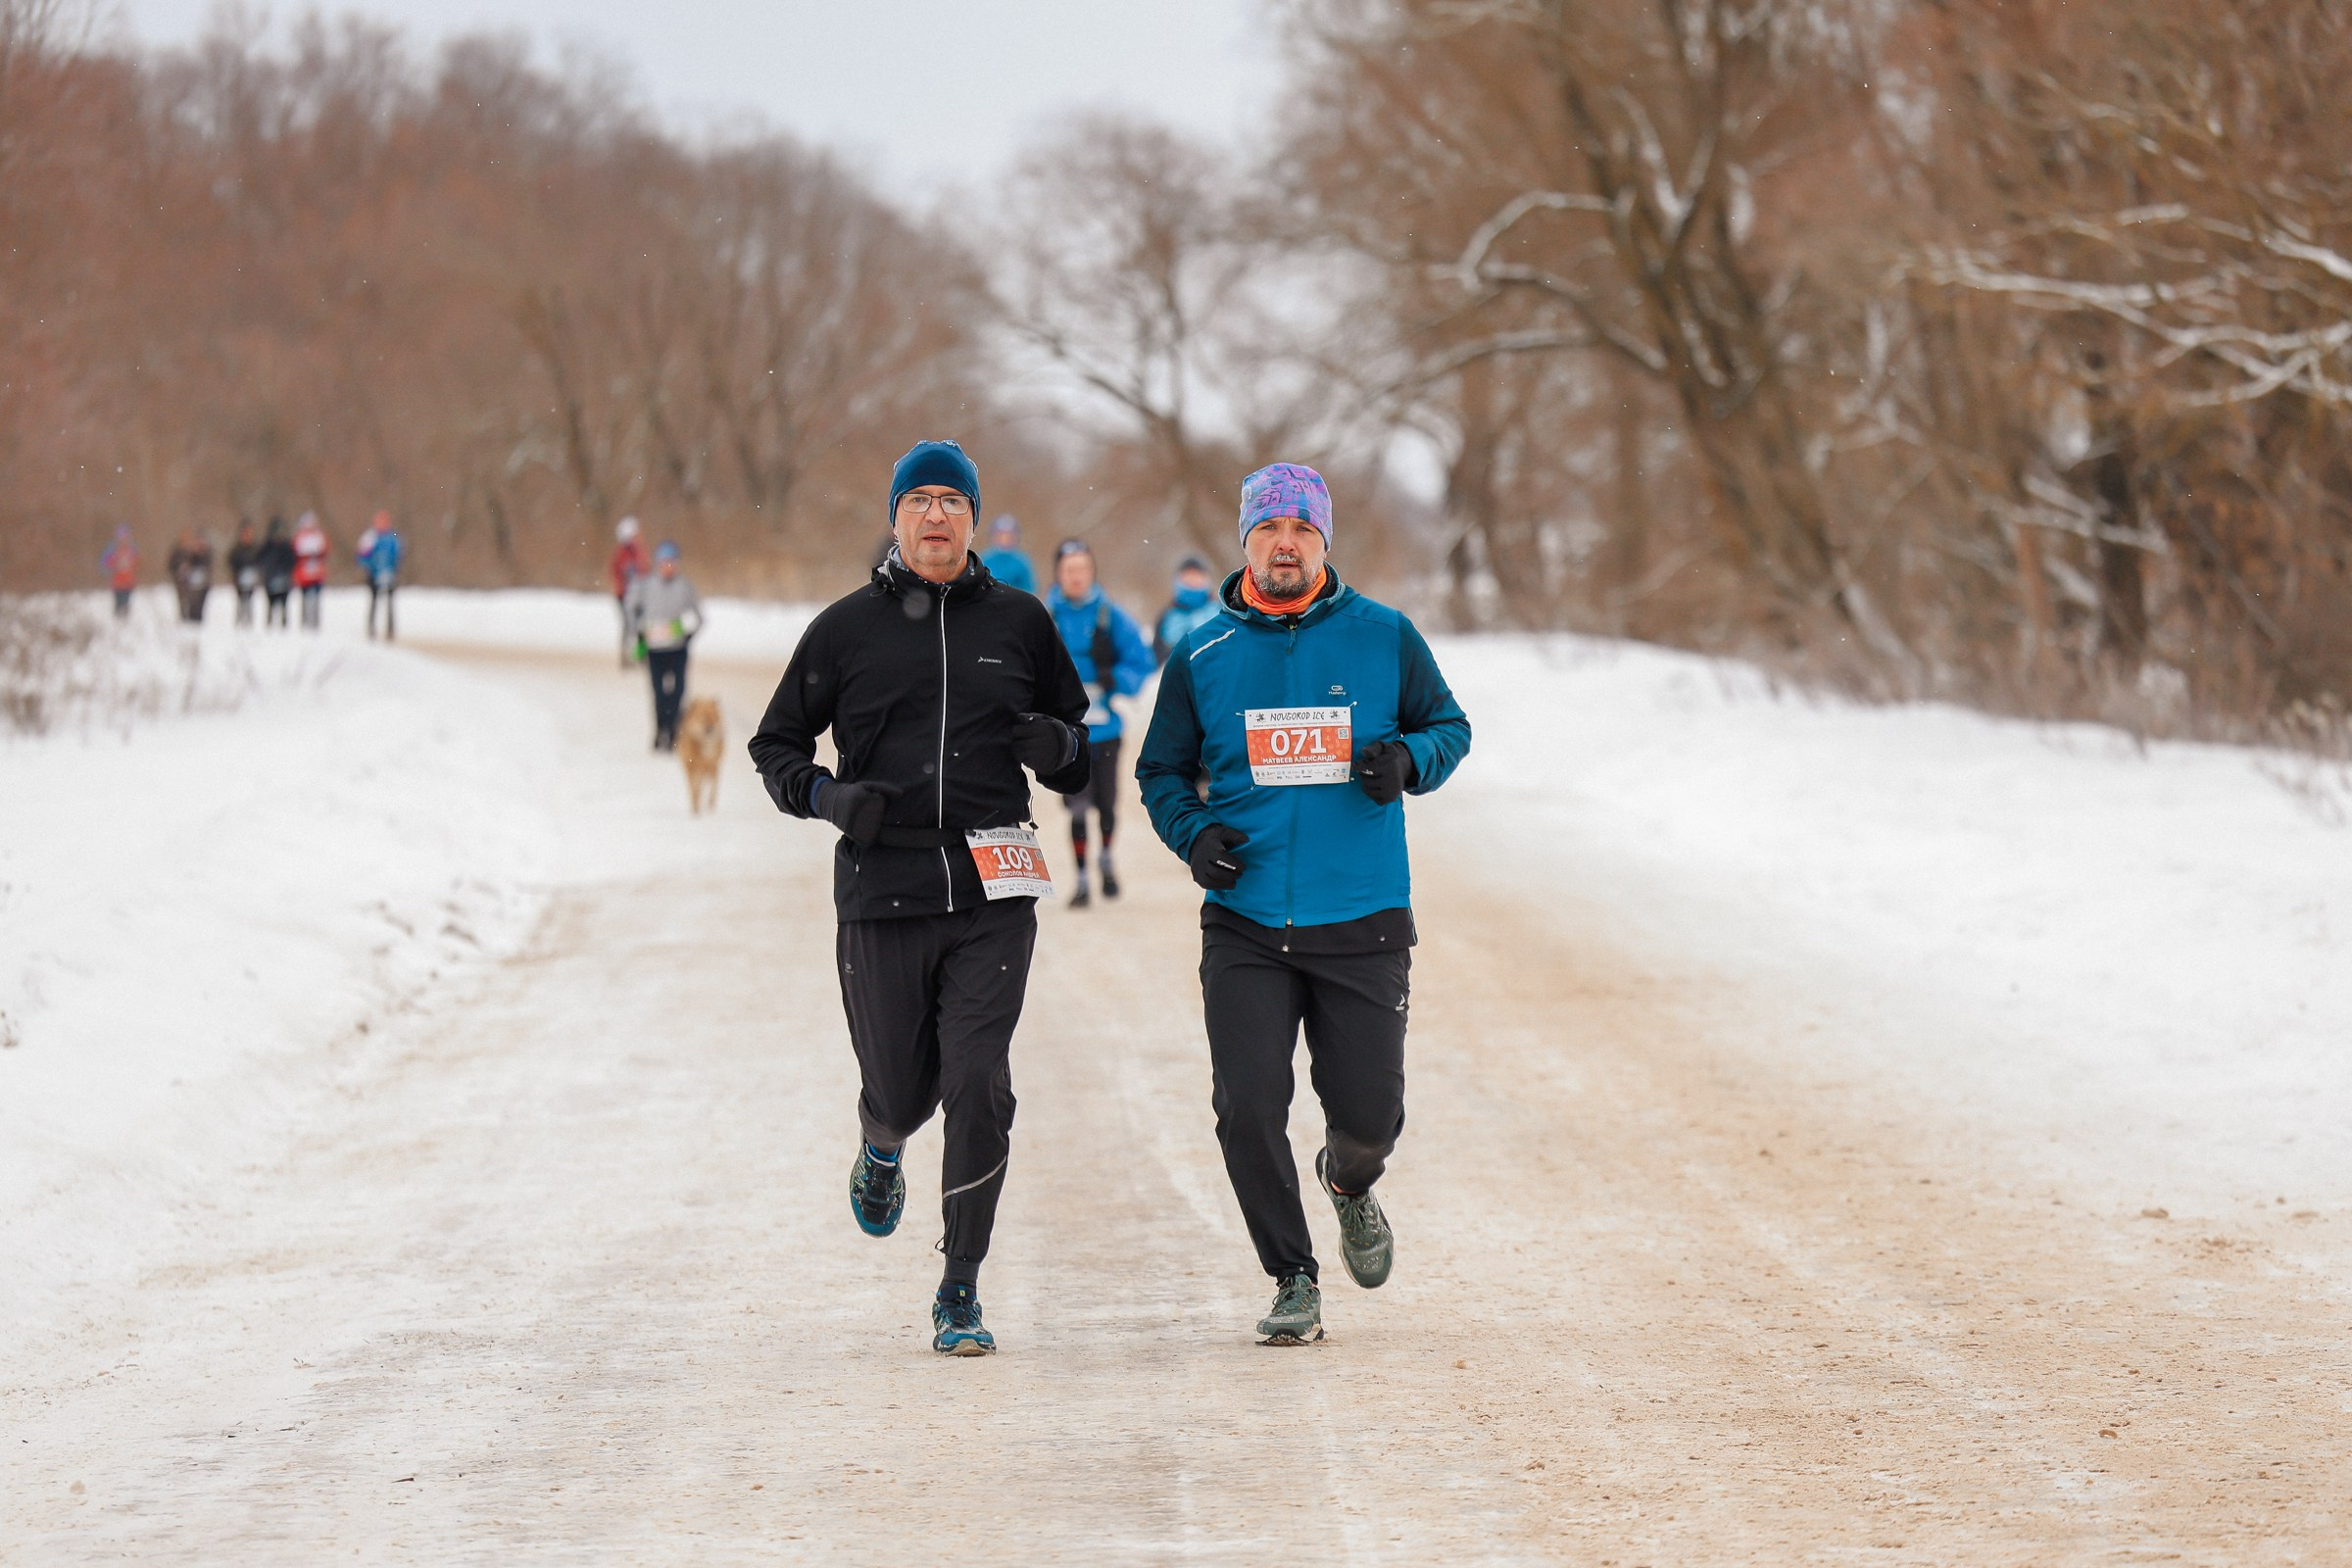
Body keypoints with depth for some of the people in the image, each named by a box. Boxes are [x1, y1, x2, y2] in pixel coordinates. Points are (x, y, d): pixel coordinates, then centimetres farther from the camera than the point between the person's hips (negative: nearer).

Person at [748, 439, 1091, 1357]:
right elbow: (776, 745, 13)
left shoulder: (1019, 622, 9)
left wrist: (1057, 746, -5)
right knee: (901, 1089, 5)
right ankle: (882, 1146, 44)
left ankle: (960, 1291, -2)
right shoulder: (847, 629, 5)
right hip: (882, 892, 0)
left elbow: (1079, 750, 19)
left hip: (992, 897, 0)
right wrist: (827, 796, -8)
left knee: (978, 1085, -11)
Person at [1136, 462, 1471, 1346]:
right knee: (1248, 1109, -10)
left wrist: (1408, 758, -10)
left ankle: (1350, 1184, 37)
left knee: (1368, 1110, -1)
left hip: (1362, 922, 0)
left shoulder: (1383, 638, 2)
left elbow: (1450, 725, 13)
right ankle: (1293, 1280, 9)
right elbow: (1162, 770, 15)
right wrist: (1193, 833, -5)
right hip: (1245, 927, 0)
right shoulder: (1201, 658, 4)